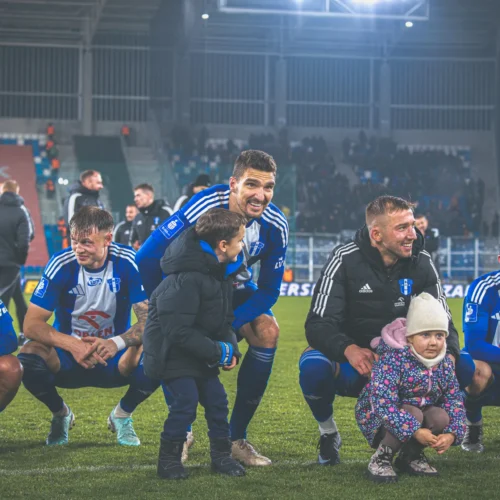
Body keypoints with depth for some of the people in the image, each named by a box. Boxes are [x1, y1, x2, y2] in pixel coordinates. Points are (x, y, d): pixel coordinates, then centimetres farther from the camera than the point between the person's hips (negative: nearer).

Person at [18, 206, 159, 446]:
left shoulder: (128, 263, -16)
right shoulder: (61, 265, -16)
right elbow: (31, 325, -18)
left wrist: (117, 343, -40)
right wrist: (72, 345, -35)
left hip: (115, 359, 0)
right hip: (67, 359, 0)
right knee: (29, 357, -31)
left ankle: (122, 415, 2)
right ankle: (61, 414, 3)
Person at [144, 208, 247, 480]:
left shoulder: (220, 272, 2)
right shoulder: (185, 280, -29)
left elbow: (224, 319, 12)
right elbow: (178, 331, -30)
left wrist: (230, 348, -6)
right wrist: (218, 352, -24)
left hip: (200, 354, 9)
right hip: (172, 352, -9)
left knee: (216, 399, 6)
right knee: (186, 401, -14)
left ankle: (221, 455, 19)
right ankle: (169, 460, 0)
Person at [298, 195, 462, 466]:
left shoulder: (422, 263, -6)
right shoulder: (345, 260, -16)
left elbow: (442, 322, -3)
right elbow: (318, 324, -23)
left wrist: (449, 353, -29)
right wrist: (349, 350, -45)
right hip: (348, 363, -2)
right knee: (313, 365, -37)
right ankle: (328, 435, -4)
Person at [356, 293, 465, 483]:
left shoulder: (445, 365, -6)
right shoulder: (392, 359, -27)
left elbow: (455, 401, -6)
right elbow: (383, 403, -34)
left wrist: (451, 434, -25)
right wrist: (415, 431, -37)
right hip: (377, 415, -6)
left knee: (441, 417, -23)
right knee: (413, 414, -34)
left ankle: (411, 455, 4)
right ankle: (380, 458, -13)